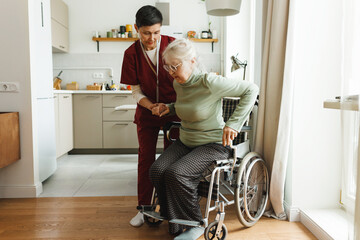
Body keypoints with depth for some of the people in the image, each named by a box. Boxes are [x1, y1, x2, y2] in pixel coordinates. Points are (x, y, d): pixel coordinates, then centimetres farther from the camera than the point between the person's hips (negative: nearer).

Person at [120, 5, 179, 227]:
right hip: (147, 112, 1)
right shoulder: (132, 54, -9)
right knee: (146, 159, 5)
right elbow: (137, 91, -6)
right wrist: (151, 106, -24)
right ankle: (144, 208, 18)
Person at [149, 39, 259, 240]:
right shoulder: (178, 84, 3)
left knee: (176, 174, -27)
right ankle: (176, 222, 4)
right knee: (157, 170, -15)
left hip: (214, 144, -7)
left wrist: (233, 124, -20)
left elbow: (251, 89, -15)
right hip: (186, 141, 7)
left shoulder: (209, 82, -20)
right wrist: (169, 108, 3)